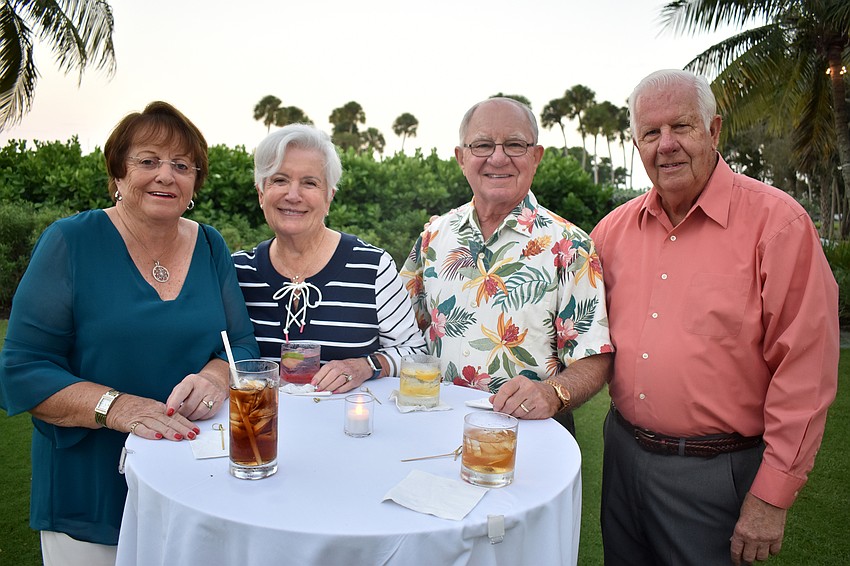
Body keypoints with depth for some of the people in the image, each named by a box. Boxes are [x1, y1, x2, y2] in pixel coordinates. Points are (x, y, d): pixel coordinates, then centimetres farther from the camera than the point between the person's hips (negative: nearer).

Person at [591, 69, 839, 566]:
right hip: (623, 452, 5)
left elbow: (804, 371, -14)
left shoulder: (777, 221, -12)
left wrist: (773, 496, -13)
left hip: (716, 471, -4)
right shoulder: (615, 229, 3)